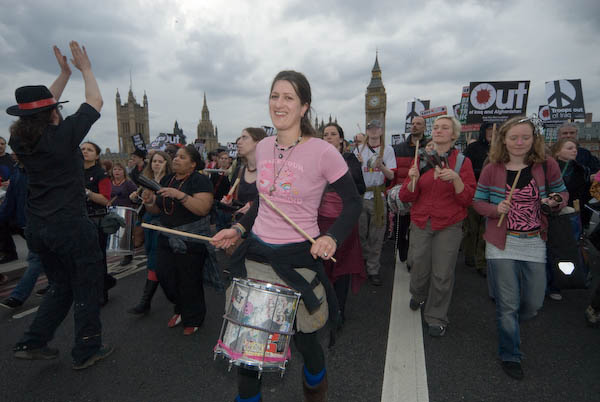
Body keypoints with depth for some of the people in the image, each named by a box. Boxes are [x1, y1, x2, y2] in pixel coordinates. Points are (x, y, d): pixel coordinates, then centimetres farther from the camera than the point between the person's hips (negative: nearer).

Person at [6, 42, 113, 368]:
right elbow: (95, 102, -4)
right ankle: (86, 351, 18)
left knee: (60, 286, 23)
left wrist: (64, 73, 23)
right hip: (70, 226, -7)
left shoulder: (19, 140, 3)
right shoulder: (62, 135, -15)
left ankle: (33, 342, 24)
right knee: (86, 287, 8)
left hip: (37, 227, 7)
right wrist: (85, 68, 10)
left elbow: (41, 108, 19)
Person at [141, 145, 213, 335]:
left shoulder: (200, 180, -10)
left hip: (191, 242, -6)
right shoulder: (167, 179, 12)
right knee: (164, 275, 7)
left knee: (190, 282, 2)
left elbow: (203, 208, -23)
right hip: (167, 239, 7)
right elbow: (156, 210, 16)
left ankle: (193, 319, 25)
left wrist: (179, 195, -30)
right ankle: (181, 309, 33)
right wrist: (149, 201, -6)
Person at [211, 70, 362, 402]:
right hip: (256, 252, 5)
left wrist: (332, 238, -23)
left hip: (298, 259, -4)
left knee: (302, 337, 14)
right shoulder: (263, 148, 3)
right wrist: (239, 228, 8)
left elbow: (353, 203, -9)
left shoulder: (322, 152, -15)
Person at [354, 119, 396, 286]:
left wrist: (381, 166, -22)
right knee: (360, 233, 8)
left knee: (376, 236, 2)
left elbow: (391, 176, -3)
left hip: (378, 197, -2)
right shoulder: (359, 150, 9)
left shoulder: (387, 150, 3)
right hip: (360, 196, 2)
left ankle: (373, 269, 14)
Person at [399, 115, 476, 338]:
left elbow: (467, 199, -5)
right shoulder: (421, 160, 6)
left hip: (449, 226, -2)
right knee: (419, 269, 5)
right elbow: (406, 196, 2)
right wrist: (413, 180, -16)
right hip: (420, 223, 2)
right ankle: (418, 296, 39)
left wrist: (456, 179, -20)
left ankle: (436, 317, 20)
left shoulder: (462, 162, 0)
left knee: (442, 274, -1)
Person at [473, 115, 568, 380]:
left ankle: (507, 325, 47)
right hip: (501, 245, -2)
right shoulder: (491, 170, -4)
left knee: (533, 304, 13)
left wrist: (556, 201, -11)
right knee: (508, 305, 5)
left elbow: (562, 193, 11)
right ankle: (510, 355, 27)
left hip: (534, 244, 3)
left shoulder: (547, 166, -1)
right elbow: (478, 201, 3)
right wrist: (496, 209, -17)